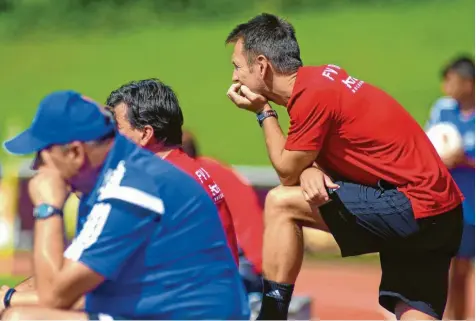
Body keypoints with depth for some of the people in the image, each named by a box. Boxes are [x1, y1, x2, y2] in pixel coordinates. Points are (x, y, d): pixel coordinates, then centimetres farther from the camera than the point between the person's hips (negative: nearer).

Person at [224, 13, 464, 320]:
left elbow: (287, 172, -3)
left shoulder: (312, 94, -14)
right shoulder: (322, 77, 14)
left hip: (413, 207, -10)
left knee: (280, 204, -6)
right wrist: (311, 171, -6)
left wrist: (263, 112, 6)